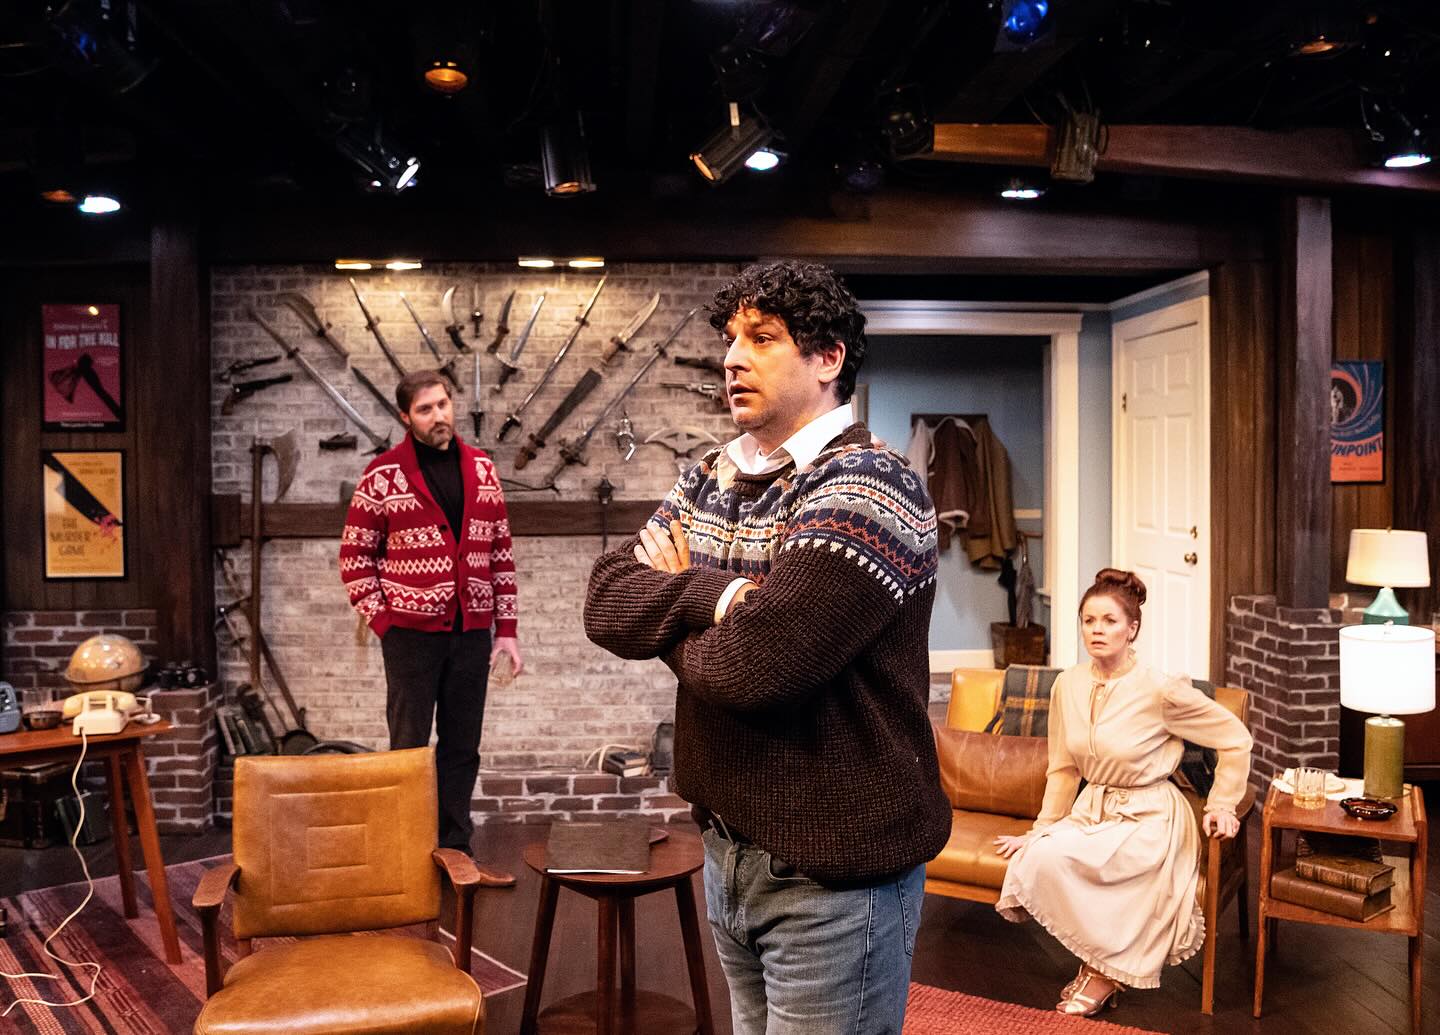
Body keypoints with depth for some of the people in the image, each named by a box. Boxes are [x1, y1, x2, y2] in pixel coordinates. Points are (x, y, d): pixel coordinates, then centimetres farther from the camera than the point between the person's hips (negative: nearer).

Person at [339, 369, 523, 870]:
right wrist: (383, 621, -8)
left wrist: (506, 629, 5)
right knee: (410, 747, 5)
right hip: (411, 632, -3)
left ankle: (455, 847, 23)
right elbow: (354, 556, 0)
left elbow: (501, 552, 10)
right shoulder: (384, 475, -4)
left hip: (471, 632, 4)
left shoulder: (481, 469, 8)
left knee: (462, 747, 10)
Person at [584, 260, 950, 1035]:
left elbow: (751, 663, -27)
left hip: (834, 874, -7)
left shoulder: (866, 489, -18)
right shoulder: (707, 481, 7)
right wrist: (712, 595, -20)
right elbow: (606, 602, -3)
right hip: (728, 848, 7)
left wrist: (673, 602, -7)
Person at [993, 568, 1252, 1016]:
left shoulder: (1159, 691, -16)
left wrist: (1221, 804, -4)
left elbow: (1235, 739, -4)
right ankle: (1095, 960, 1)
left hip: (1148, 817, -5)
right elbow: (1063, 769, 8)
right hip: (1092, 809, 5)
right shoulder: (1068, 685, -1)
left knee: (1054, 858, -29)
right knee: (1030, 861, -24)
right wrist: (1041, 829, 6)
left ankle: (1105, 970, -3)